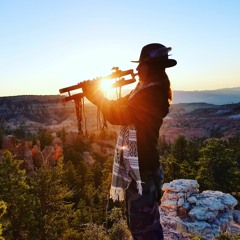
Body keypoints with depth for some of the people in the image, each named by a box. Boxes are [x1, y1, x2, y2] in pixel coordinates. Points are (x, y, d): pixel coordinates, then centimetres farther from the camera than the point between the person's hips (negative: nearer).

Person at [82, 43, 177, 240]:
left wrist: (95, 94, -10)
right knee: (146, 222, 26)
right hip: (138, 168, 10)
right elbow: (121, 108, 15)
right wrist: (96, 94, 5)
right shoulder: (147, 89, 11)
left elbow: (117, 115, -24)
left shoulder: (151, 94, -21)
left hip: (141, 171, -10)